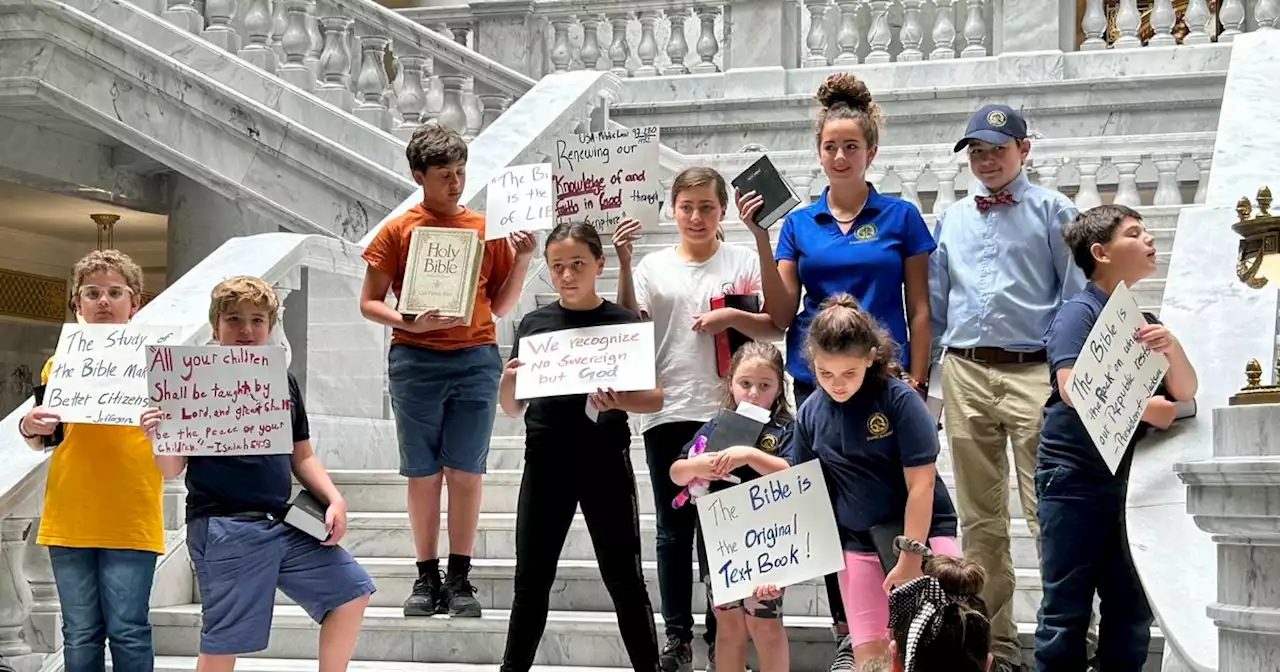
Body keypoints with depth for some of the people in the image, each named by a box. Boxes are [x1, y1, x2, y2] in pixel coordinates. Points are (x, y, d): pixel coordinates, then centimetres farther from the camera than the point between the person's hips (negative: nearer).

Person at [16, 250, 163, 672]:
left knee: (127, 631, -5)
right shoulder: (60, 363, 9)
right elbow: (44, 441, 16)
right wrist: (30, 429, -7)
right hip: (69, 519, 3)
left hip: (130, 520, -3)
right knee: (80, 635, 6)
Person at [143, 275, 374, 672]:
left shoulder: (283, 382, 12)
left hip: (284, 522, 6)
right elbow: (172, 469, -6)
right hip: (223, 527, -6)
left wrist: (333, 499, 5)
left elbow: (301, 456, 19)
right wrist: (157, 438, -27)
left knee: (352, 591, 6)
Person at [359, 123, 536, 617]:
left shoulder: (487, 229, 9)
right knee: (423, 474, 4)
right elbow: (369, 302, 4)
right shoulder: (399, 231, 3)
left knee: (466, 472, 1)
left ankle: (460, 578, 7)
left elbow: (500, 306, 13)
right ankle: (427, 578, 11)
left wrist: (522, 260, -1)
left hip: (476, 359, 1)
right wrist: (408, 322, -14)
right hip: (416, 360, -1)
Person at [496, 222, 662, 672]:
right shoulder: (534, 324, 6)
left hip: (605, 462, -2)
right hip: (546, 462, 2)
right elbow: (512, 408, 10)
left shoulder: (624, 323, -1)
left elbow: (654, 398, -1)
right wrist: (508, 380, -12)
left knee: (624, 580, 4)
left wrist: (620, 402, -22)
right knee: (531, 581, 8)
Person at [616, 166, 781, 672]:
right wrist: (624, 264, -11)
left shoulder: (743, 262, 3)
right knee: (673, 528, 7)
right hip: (667, 412, 2)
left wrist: (733, 317, -15)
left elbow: (773, 329, 2)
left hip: (723, 410, -2)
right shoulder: (653, 266, 8)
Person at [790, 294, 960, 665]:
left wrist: (911, 558, -14)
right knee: (869, 658, 3)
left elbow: (921, 485, -13)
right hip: (859, 545, 4)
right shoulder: (810, 413, -1)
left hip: (924, 534, -4)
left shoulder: (899, 399, -14)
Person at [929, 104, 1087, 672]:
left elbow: (1078, 296, 2)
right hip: (966, 374, 4)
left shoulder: (1051, 211, 4)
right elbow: (934, 304, 19)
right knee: (979, 519, 8)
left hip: (1034, 372, -4)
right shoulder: (950, 221, 16)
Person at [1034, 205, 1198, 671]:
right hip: (1075, 479, -7)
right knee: (1067, 610, -5)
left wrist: (1171, 348, -14)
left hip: (1128, 478, 7)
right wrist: (1148, 410, -10)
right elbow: (1073, 389, -20)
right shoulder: (1079, 313, -7)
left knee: (1132, 612, 9)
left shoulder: (1144, 322, 13)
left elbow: (1185, 393, 7)